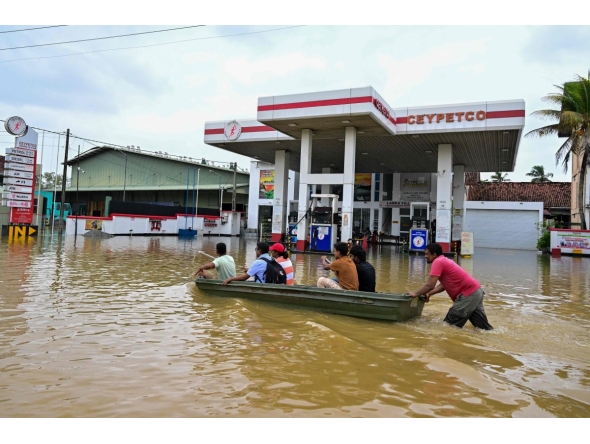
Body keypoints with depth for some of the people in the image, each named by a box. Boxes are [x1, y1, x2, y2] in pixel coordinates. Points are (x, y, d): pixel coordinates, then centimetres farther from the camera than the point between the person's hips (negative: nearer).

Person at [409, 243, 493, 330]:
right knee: (483, 327, 12)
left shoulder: (438, 262, -12)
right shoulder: (444, 261, 18)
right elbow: (444, 285, 20)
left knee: (450, 324, -1)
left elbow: (430, 285, -16)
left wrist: (416, 294, -2)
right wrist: (429, 294, 16)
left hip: (468, 295, -10)